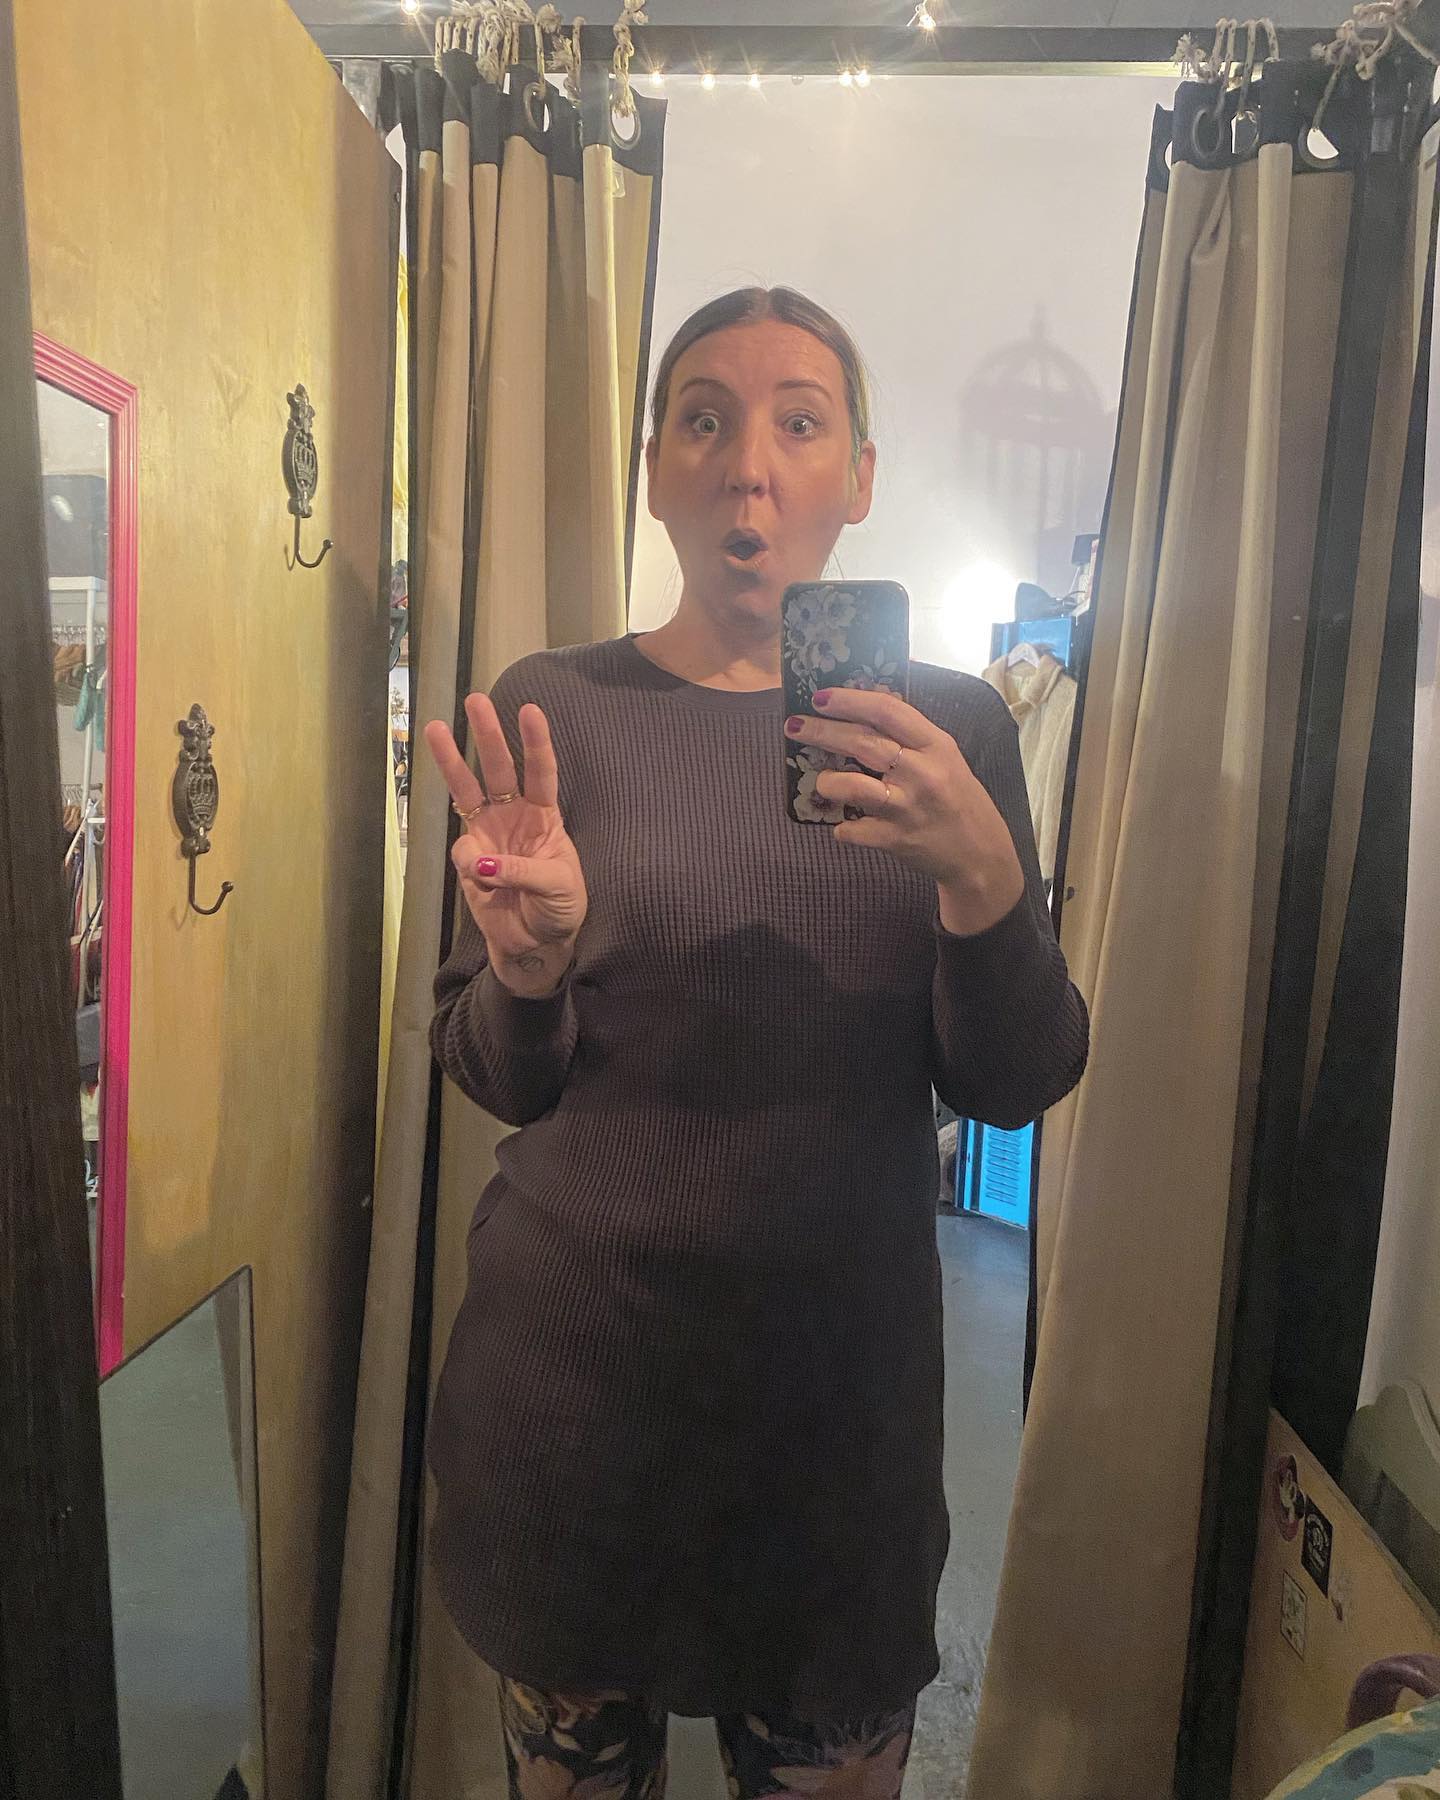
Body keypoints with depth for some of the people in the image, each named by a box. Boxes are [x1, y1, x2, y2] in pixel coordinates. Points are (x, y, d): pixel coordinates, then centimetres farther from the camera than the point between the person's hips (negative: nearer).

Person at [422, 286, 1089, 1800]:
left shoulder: (951, 725, -2)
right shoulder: (550, 710, -6)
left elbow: (1017, 1086, -6)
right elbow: (496, 1081, -3)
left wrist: (978, 869, -23)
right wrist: (530, 965, -25)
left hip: (845, 1360, 1)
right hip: (576, 1360, 0)